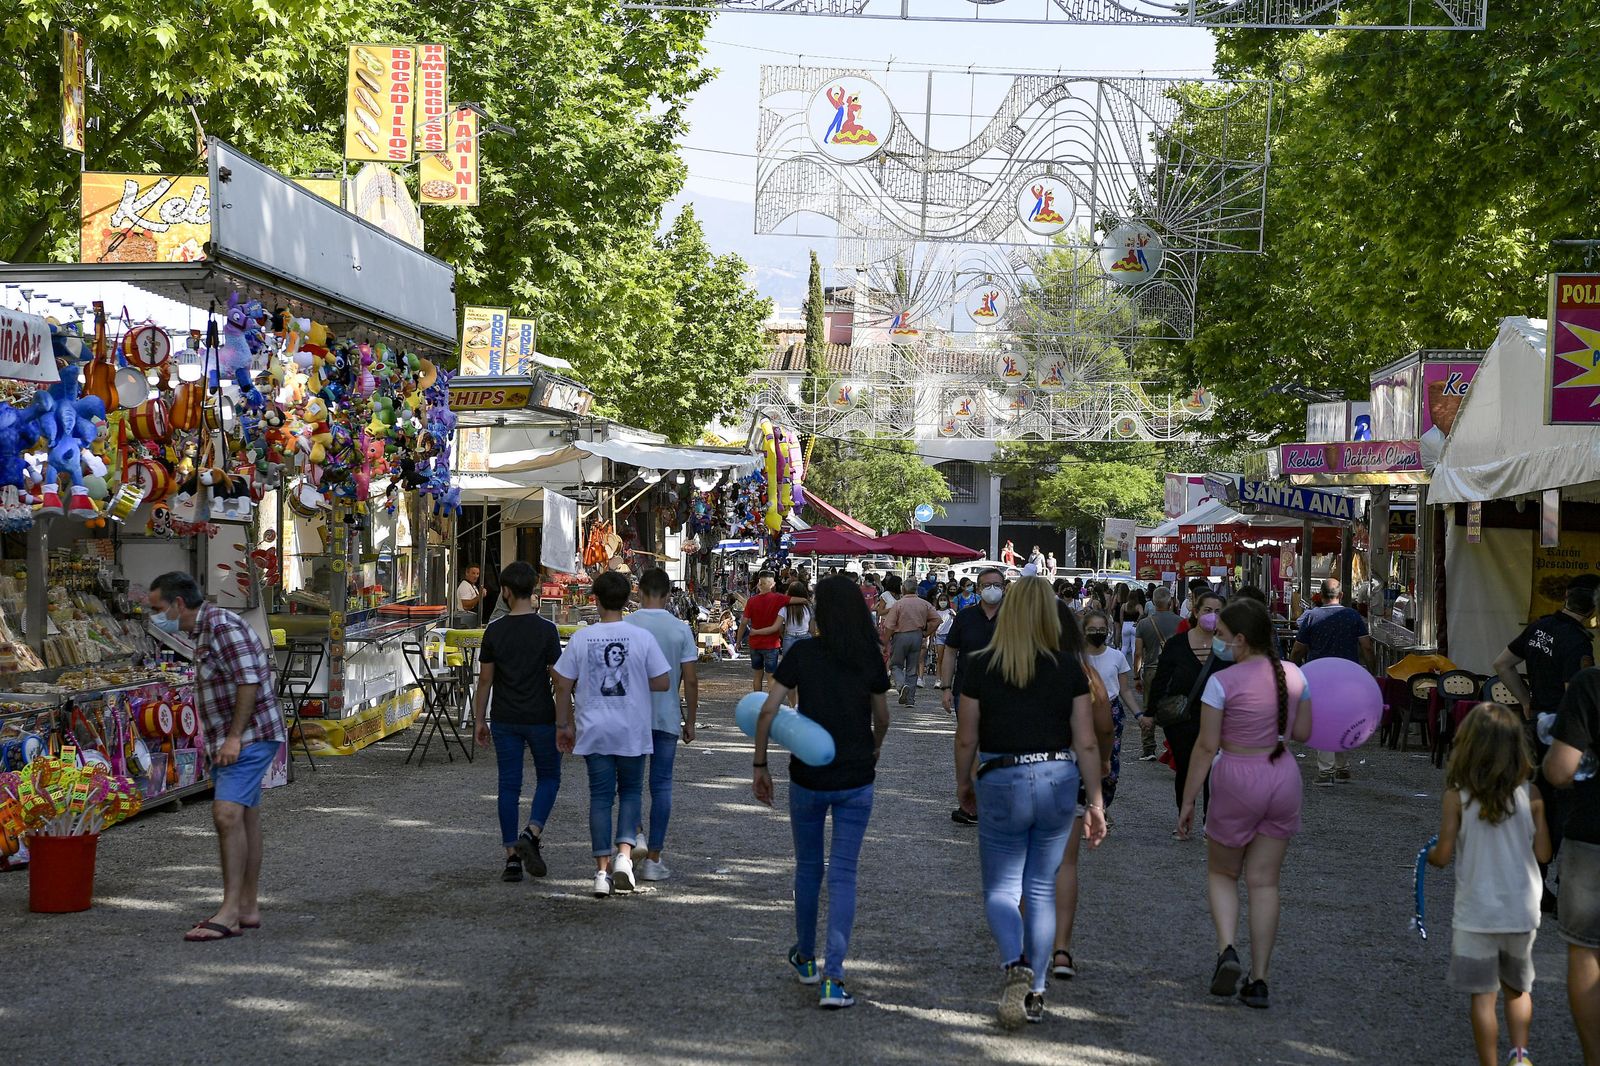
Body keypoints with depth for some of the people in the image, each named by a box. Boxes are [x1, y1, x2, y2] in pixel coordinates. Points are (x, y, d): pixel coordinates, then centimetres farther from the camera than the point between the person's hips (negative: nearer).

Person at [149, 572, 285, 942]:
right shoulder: (206, 629, 16)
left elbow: (250, 680, -22)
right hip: (230, 741, 11)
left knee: (228, 814, -18)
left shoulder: (221, 625, -15)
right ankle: (248, 908, 16)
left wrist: (235, 737, -22)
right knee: (244, 820, 11)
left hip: (249, 738, -11)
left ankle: (229, 912, -20)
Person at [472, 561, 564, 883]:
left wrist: (480, 721, 11)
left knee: (508, 785, 6)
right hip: (541, 718, -2)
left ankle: (512, 856, 4)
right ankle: (531, 834, -7)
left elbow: (485, 680, 1)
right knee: (548, 778, 14)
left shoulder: (494, 631, -2)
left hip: (505, 721, 2)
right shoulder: (546, 630, -7)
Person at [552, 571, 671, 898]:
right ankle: (624, 853, -4)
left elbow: (563, 685, 0)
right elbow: (663, 683, -4)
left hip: (594, 730, 1)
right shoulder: (641, 637, -7)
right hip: (632, 731, -1)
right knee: (631, 791, 15)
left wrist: (564, 725, 12)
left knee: (600, 796, 7)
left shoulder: (581, 638, -4)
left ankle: (602, 870, 5)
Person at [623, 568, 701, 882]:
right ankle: (653, 859, 6)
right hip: (667, 718, 0)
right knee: (661, 786, 6)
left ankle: (634, 835, -4)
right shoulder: (681, 630, -3)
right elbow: (690, 680, -3)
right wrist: (690, 720, 8)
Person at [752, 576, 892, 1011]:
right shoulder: (871, 658, -2)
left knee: (808, 868, 18)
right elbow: (882, 719, 10)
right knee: (843, 875, 1)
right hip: (856, 780, 1)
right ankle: (833, 978, -9)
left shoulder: (803, 653, -7)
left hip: (808, 776, 0)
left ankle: (805, 958, 34)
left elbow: (768, 711, -11)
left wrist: (759, 766, 0)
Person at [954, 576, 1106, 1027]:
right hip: (1058, 780, 2)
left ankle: (1015, 966, -19)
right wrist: (1095, 802, 6)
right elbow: (1086, 743, -2)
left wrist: (963, 783, 16)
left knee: (1000, 889, 8)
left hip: (1002, 782, -2)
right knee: (1042, 889, 14)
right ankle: (1035, 993, 19)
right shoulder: (1068, 667, -2)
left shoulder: (980, 666, -6)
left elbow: (966, 739, -1)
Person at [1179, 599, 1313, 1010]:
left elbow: (1206, 746, -11)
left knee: (1221, 872, 16)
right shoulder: (1294, 675, 1)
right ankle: (1259, 980, 8)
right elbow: (1302, 733, 10)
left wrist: (1187, 800, -4)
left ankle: (1227, 949, -7)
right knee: (1264, 882, 10)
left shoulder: (1223, 682, -14)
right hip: (1284, 777, 4)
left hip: (1237, 780, -4)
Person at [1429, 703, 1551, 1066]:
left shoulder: (1457, 795, -11)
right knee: (1518, 989, 21)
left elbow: (1443, 856, -9)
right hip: (1522, 912, 2)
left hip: (1476, 914, -2)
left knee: (1483, 996, 6)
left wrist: (1429, 854, 14)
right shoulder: (1530, 794, -7)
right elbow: (1543, 853, -3)